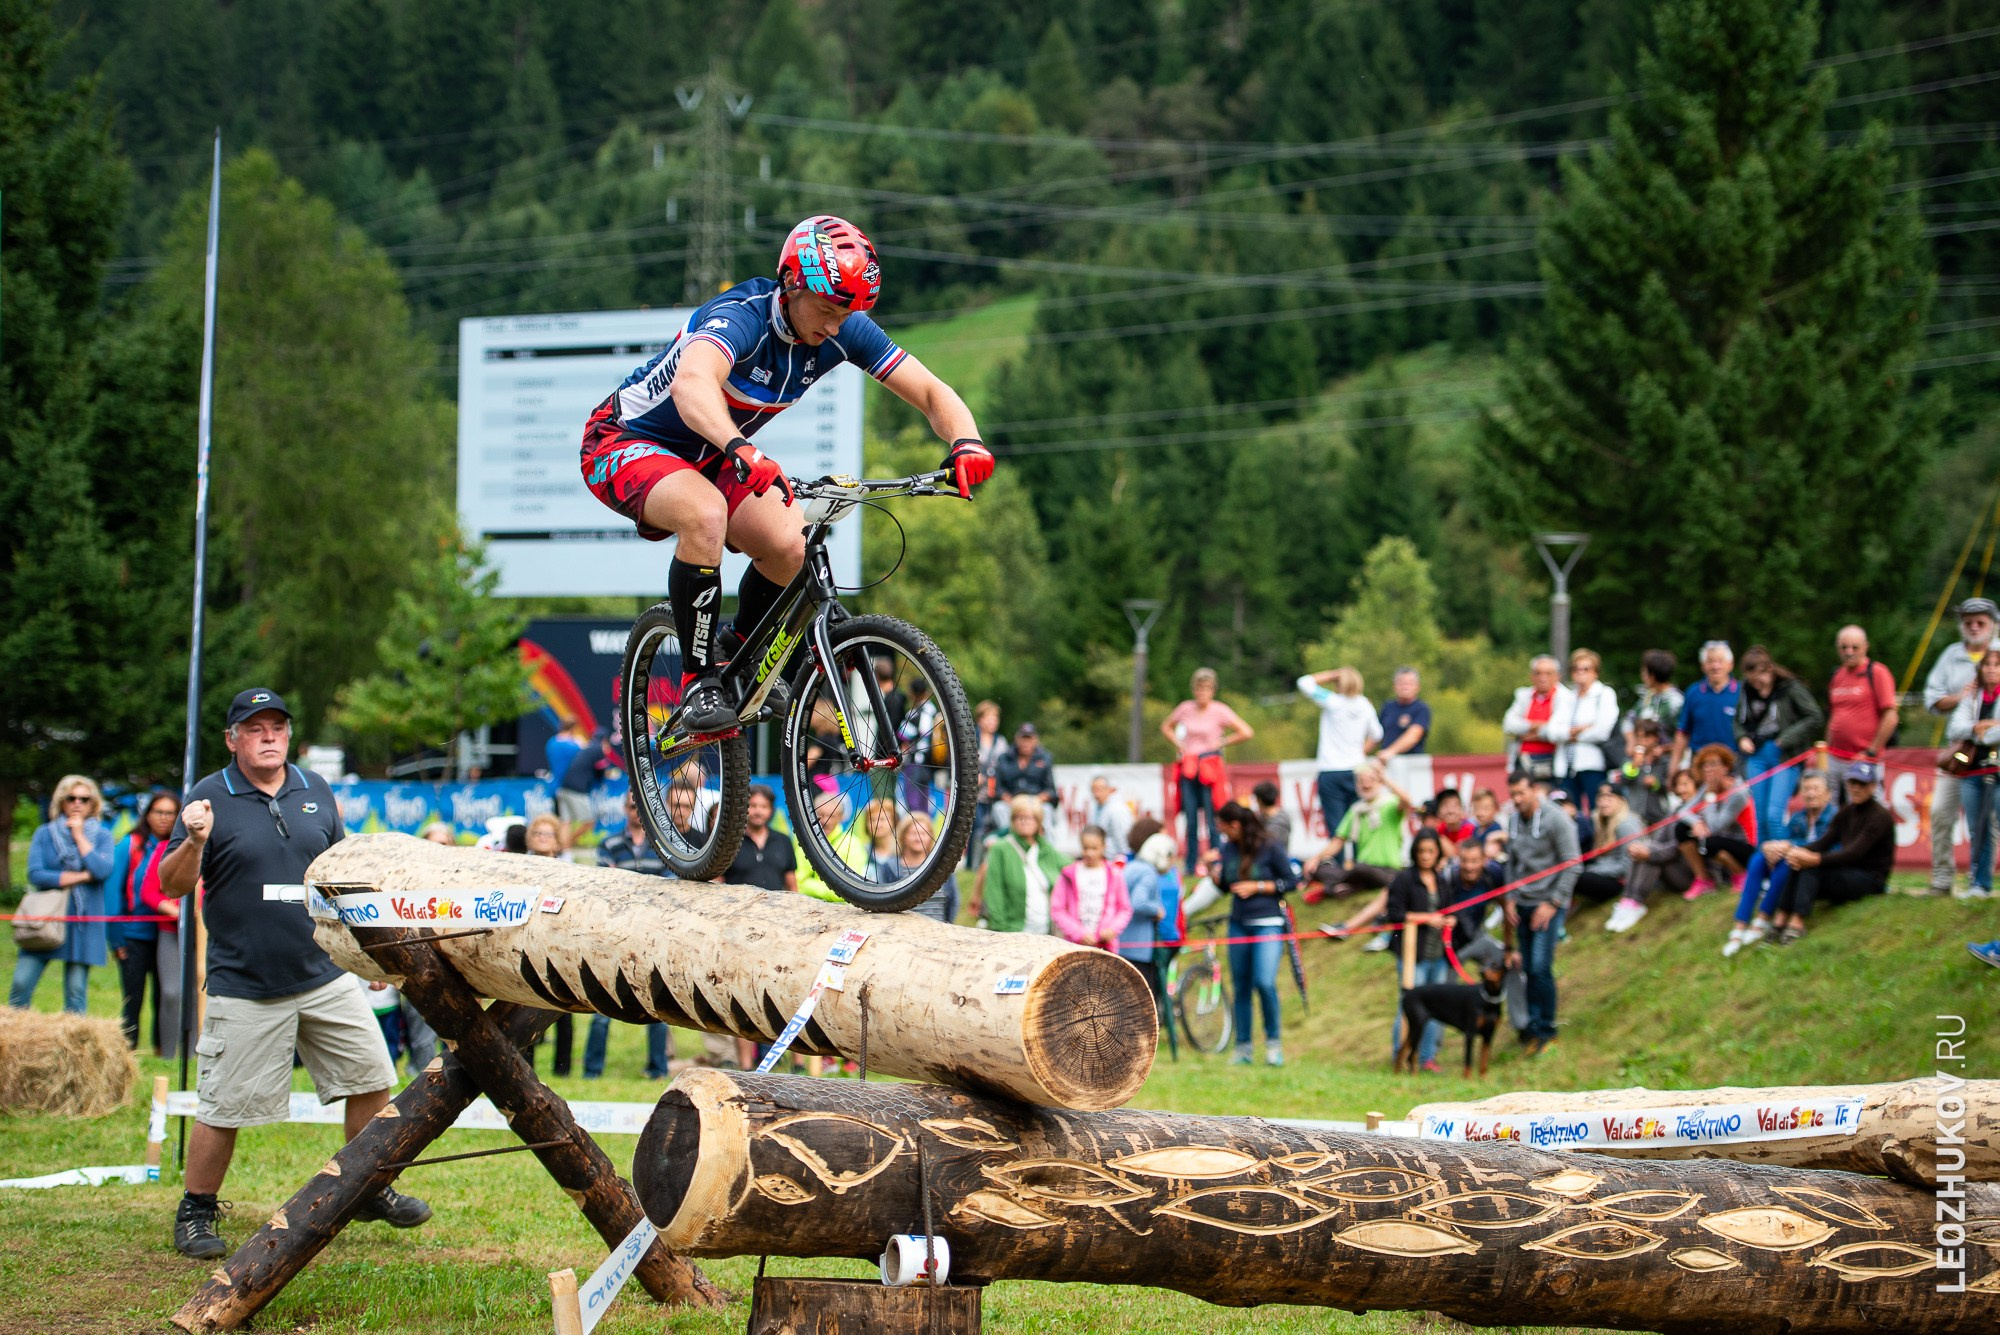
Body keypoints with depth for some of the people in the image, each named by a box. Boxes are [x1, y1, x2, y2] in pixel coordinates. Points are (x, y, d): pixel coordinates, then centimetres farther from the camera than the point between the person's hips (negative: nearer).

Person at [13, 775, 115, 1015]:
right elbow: (35, 874, -6)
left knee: (76, 990, -2)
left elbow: (103, 870, -10)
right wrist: (83, 877, -8)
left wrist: (79, 835, -4)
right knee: (21, 984, -8)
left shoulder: (102, 836, 10)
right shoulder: (45, 834, 9)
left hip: (83, 923, 0)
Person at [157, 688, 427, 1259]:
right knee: (225, 1109, -2)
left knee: (372, 1081, 6)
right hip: (245, 990, -4)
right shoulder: (209, 798, -5)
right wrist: (193, 843, -27)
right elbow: (172, 886, -7)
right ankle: (194, 1214, 15)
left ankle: (369, 1190, 24)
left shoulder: (315, 790, 9)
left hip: (326, 976, 4)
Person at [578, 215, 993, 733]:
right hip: (627, 444, -6)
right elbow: (692, 384, -54)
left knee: (792, 545, -19)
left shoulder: (844, 331, -14)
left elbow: (932, 392, -14)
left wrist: (966, 443, -35)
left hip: (709, 455, 6)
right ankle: (698, 681, -23)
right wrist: (741, 451, -72)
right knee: (707, 512, -37)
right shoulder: (741, 317, -33)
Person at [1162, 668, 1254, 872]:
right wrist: (1179, 744, 8)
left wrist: (1222, 743, -4)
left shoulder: (1219, 711, -3)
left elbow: (1247, 732, -8)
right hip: (1188, 769, 3)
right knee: (1191, 820, 3)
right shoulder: (1186, 708, 8)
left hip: (1210, 768, -3)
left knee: (1211, 820, -5)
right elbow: (1165, 727, 24)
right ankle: (1191, 866, 8)